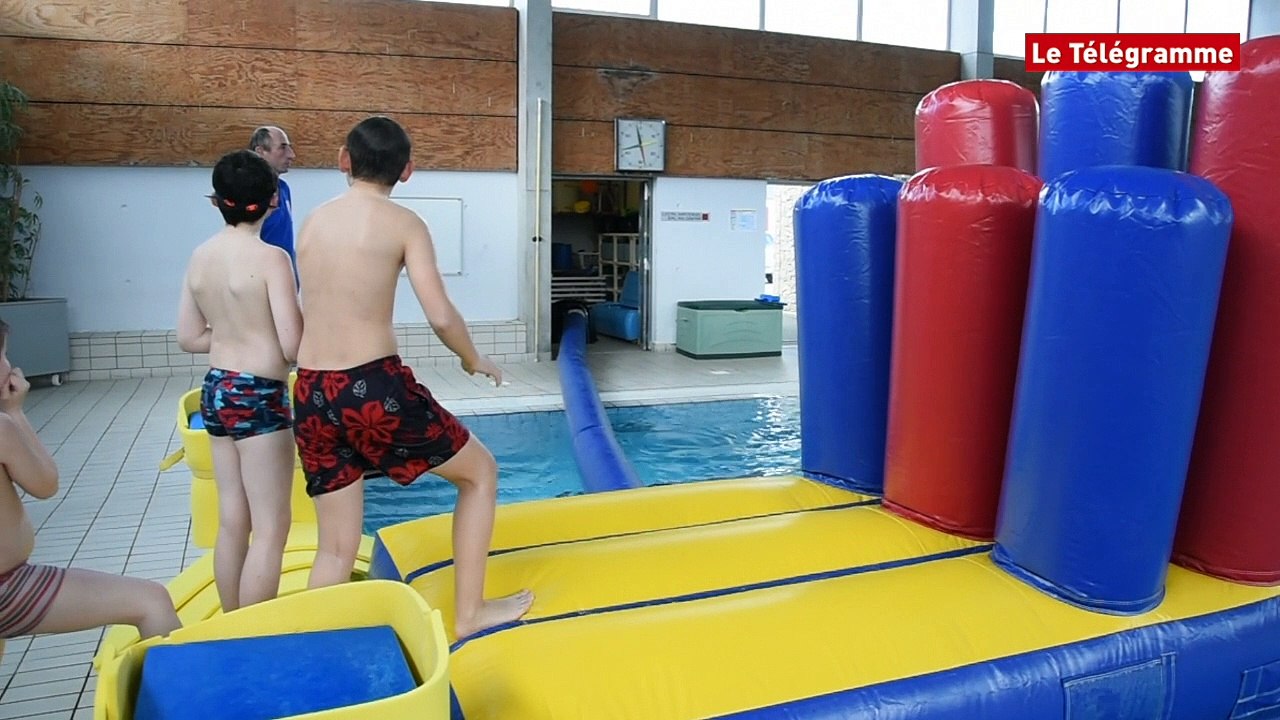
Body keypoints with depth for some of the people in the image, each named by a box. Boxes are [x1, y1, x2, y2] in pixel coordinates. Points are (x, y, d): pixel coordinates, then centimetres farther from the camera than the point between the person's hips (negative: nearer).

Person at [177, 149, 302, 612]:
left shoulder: (200, 257, 6)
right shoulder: (270, 257, -15)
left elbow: (189, 338, 11)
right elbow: (292, 346, -18)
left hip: (216, 390, 8)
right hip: (259, 396, -8)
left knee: (232, 520, 17)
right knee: (271, 528, 1)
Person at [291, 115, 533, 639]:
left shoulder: (312, 222, 13)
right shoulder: (402, 223, -2)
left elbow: (317, 309, 16)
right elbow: (441, 317, -11)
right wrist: (474, 360, 8)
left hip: (311, 396, 6)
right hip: (374, 387, -5)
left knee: (336, 550, 16)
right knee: (480, 472, 17)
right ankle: (468, 614, 20)